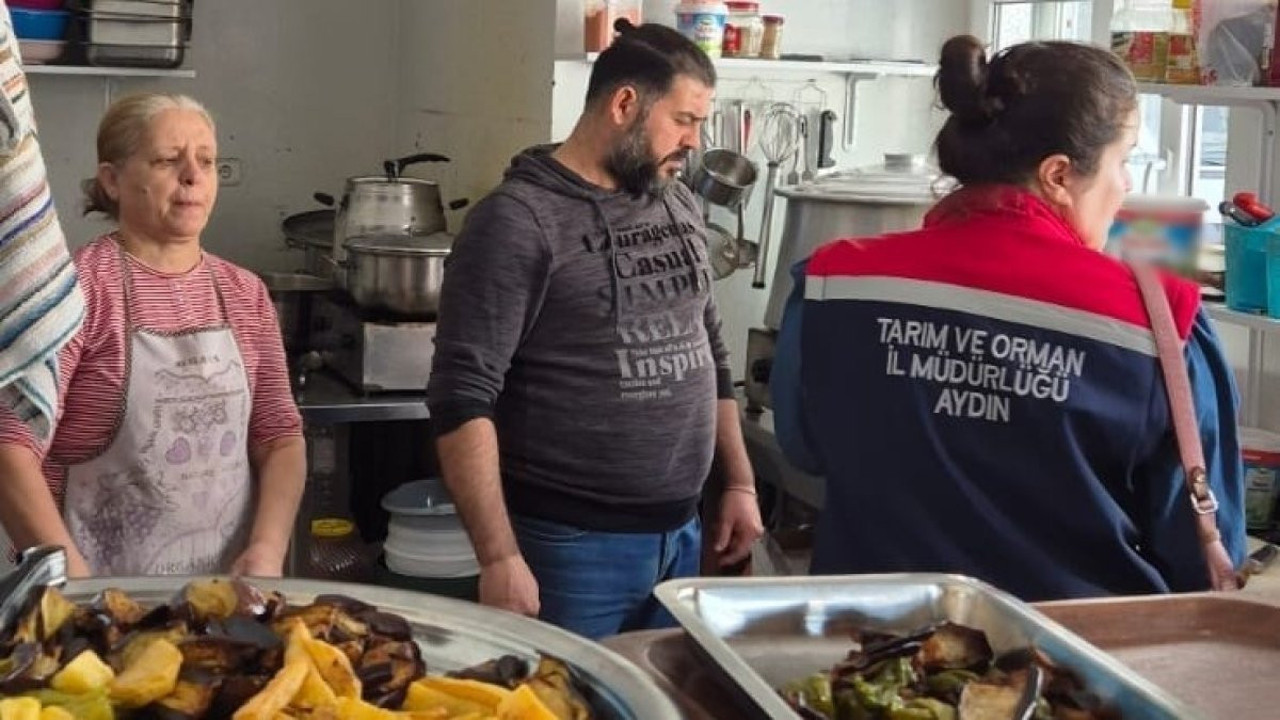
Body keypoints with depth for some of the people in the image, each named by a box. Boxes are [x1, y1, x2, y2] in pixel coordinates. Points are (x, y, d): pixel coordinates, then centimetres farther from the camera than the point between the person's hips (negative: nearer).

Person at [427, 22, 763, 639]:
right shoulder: (518, 221, -13)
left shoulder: (679, 206, 9)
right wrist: (499, 557, -21)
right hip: (571, 544, -7)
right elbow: (463, 398, -17)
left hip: (680, 533, 7)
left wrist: (739, 482, 16)